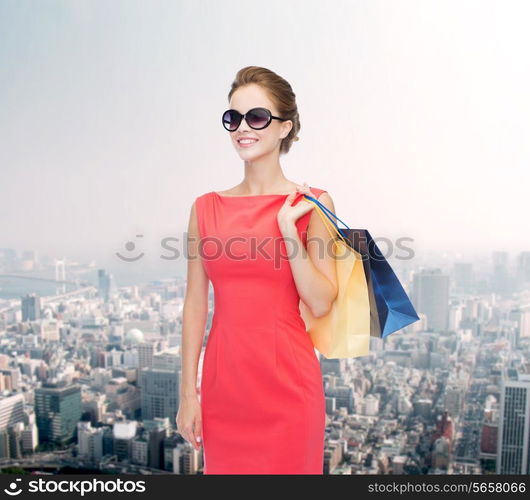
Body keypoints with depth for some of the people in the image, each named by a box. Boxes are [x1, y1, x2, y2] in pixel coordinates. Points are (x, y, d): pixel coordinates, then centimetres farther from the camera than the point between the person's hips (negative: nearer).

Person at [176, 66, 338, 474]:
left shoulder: (311, 204, -3)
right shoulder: (207, 207, 4)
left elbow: (321, 303, -7)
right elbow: (195, 304, 4)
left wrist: (288, 228, -15)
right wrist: (188, 393, 3)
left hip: (287, 381, -2)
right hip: (224, 380, 3)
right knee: (224, 467, 15)